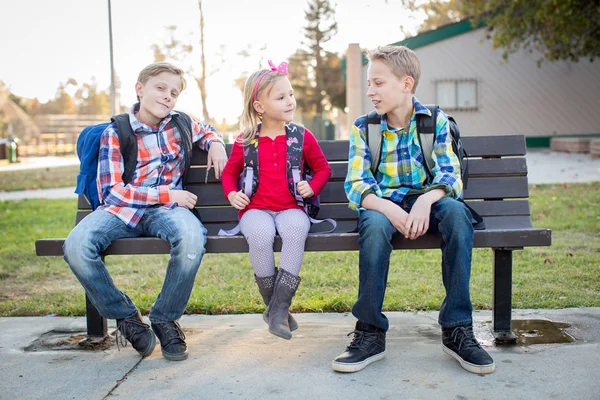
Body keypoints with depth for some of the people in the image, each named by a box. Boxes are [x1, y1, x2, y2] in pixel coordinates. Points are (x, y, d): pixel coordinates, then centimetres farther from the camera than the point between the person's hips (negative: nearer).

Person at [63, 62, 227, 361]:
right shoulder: (115, 134, -1)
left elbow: (206, 131, 34)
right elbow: (110, 191, -6)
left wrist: (215, 143, 8)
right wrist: (166, 194, -12)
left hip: (165, 210, 1)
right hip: (122, 209, -1)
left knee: (192, 238, -37)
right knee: (76, 247, -32)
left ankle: (165, 319, -12)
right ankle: (126, 317, -7)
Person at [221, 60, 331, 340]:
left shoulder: (302, 137, 7)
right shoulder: (245, 141, 7)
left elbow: (323, 168, 17)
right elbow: (229, 172, 20)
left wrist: (312, 187, -2)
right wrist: (231, 193, 0)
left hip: (291, 208, 0)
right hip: (256, 209, 0)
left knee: (295, 230, -36)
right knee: (260, 234, -35)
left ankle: (279, 309, -27)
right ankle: (272, 304, -13)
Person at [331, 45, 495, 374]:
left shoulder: (436, 121, 4)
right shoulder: (363, 128, 4)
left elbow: (450, 175, -5)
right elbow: (356, 185, -6)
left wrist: (426, 200, -28)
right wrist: (390, 209, -26)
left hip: (426, 202, 1)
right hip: (383, 204, 0)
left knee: (456, 212, -33)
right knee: (374, 224, -36)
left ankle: (457, 329, -25)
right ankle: (370, 333, -24)